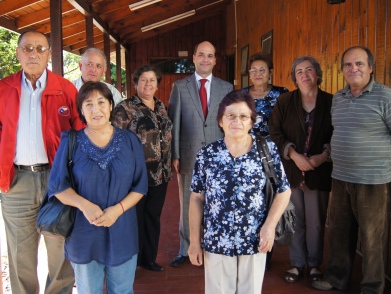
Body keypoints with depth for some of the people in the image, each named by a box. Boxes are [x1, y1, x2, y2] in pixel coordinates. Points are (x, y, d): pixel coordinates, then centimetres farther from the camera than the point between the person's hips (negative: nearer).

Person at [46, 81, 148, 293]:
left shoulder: (129, 140, -2)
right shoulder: (71, 142, -4)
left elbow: (140, 185, -1)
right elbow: (57, 186, -4)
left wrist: (118, 209, -17)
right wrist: (84, 205, -20)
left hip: (122, 232, 1)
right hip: (83, 233, 0)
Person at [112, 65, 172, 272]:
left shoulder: (161, 107, 11)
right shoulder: (125, 107, -8)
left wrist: (167, 167, 14)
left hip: (159, 173, 6)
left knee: (153, 216, 14)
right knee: (134, 217, 6)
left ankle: (149, 258, 31)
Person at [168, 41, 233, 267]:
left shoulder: (226, 87, 7)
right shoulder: (180, 86, 3)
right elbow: (174, 123, 1)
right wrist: (174, 155, -4)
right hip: (189, 156, 0)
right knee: (187, 205, 10)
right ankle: (186, 250, 26)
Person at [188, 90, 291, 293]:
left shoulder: (268, 150, -7)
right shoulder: (207, 154, -6)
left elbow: (283, 191, 0)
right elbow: (197, 198, -2)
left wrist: (270, 225, -11)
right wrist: (194, 241, -1)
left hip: (254, 241, 0)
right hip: (216, 242, 0)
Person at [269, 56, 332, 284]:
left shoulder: (331, 102, 3)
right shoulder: (284, 101, 3)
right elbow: (275, 132, -2)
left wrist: (324, 155, -11)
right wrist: (294, 155, -13)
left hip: (319, 171, 0)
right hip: (291, 170, 0)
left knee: (316, 221, 7)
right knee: (295, 219, 7)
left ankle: (314, 264, 25)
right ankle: (297, 264, 23)